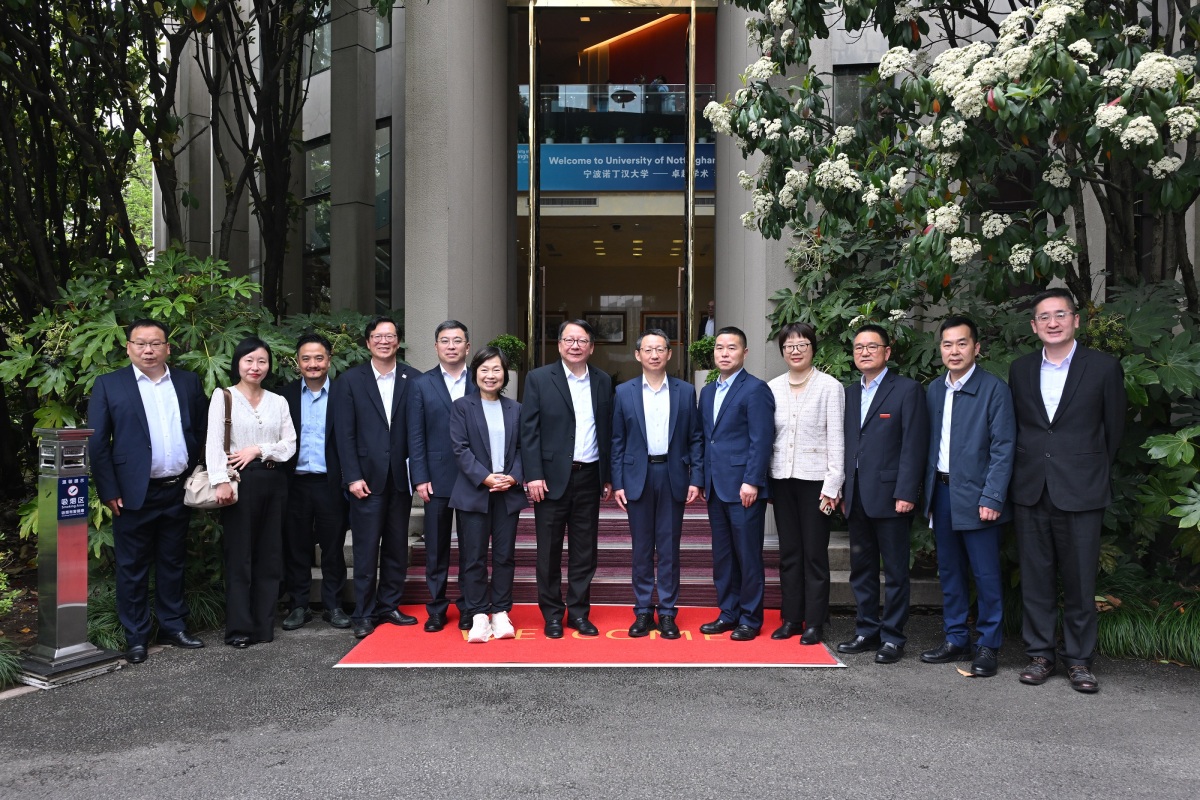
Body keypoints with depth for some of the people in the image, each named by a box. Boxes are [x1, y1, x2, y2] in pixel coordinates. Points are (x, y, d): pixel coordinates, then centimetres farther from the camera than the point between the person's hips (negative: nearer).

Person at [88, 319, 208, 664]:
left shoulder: (188, 382, 7)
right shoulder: (109, 385, -2)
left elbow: (201, 431, 11)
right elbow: (97, 442, -4)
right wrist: (109, 492, -9)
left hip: (178, 492, 3)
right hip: (135, 493, -3)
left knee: (172, 564, 14)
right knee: (133, 568, 6)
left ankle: (173, 626, 26)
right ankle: (135, 638, 17)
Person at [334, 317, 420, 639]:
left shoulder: (413, 379, 4)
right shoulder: (351, 380, 2)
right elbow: (344, 433, -2)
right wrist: (353, 477, -8)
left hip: (400, 477, 2)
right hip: (367, 477, -2)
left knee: (397, 547, 10)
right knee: (366, 549, 2)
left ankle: (389, 606, 23)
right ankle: (363, 613, 12)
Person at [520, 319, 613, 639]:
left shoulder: (603, 381, 8)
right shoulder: (539, 379, -1)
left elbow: (608, 431, 9)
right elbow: (529, 430, -5)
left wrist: (608, 477, 7)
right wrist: (534, 475, -12)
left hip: (589, 477, 3)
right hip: (552, 477, -3)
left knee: (584, 550, 9)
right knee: (549, 551, 6)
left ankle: (579, 612, 21)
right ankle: (552, 614, 18)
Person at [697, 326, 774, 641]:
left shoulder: (755, 389, -7)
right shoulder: (707, 392, 16)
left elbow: (761, 440, -13)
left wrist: (751, 482, -18)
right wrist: (702, 479, 12)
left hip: (743, 488, -7)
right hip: (716, 486, 7)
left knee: (748, 555, 1)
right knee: (722, 555, 13)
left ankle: (750, 619, 12)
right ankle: (728, 613, 23)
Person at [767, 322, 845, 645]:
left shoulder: (829, 386, -4)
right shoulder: (773, 388, 7)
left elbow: (836, 438, -6)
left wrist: (832, 484, -11)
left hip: (814, 478, -4)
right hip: (782, 478, 4)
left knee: (815, 553, 2)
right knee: (789, 552, 10)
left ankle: (814, 623, 12)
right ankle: (791, 618, 20)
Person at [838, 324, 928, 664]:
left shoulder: (907, 390, -4)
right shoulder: (850, 393, 14)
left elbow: (914, 445, -10)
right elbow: (846, 444, 13)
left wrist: (906, 493, -15)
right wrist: (842, 491, 8)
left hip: (889, 496, -6)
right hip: (856, 498, 6)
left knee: (895, 571, 3)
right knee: (861, 569, 12)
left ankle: (892, 637, 12)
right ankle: (867, 631, 23)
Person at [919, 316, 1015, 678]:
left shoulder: (994, 389, -7)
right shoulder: (934, 390, 11)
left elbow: (1002, 448, -10)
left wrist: (992, 498, -16)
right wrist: (928, 492, 7)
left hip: (976, 495, -5)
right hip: (941, 492, 6)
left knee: (985, 574, 1)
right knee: (949, 571, 13)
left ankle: (988, 645, 14)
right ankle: (955, 640, 24)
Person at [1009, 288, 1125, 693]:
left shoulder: (1104, 367, -1)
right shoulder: (1020, 370, 8)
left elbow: (1114, 430, 5)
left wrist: (1092, 472, 9)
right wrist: (1025, 472, 9)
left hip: (1081, 492, -3)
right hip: (1031, 491, 3)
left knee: (1080, 580, 3)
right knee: (1035, 578, 8)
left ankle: (1079, 659, 16)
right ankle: (1039, 653, 19)